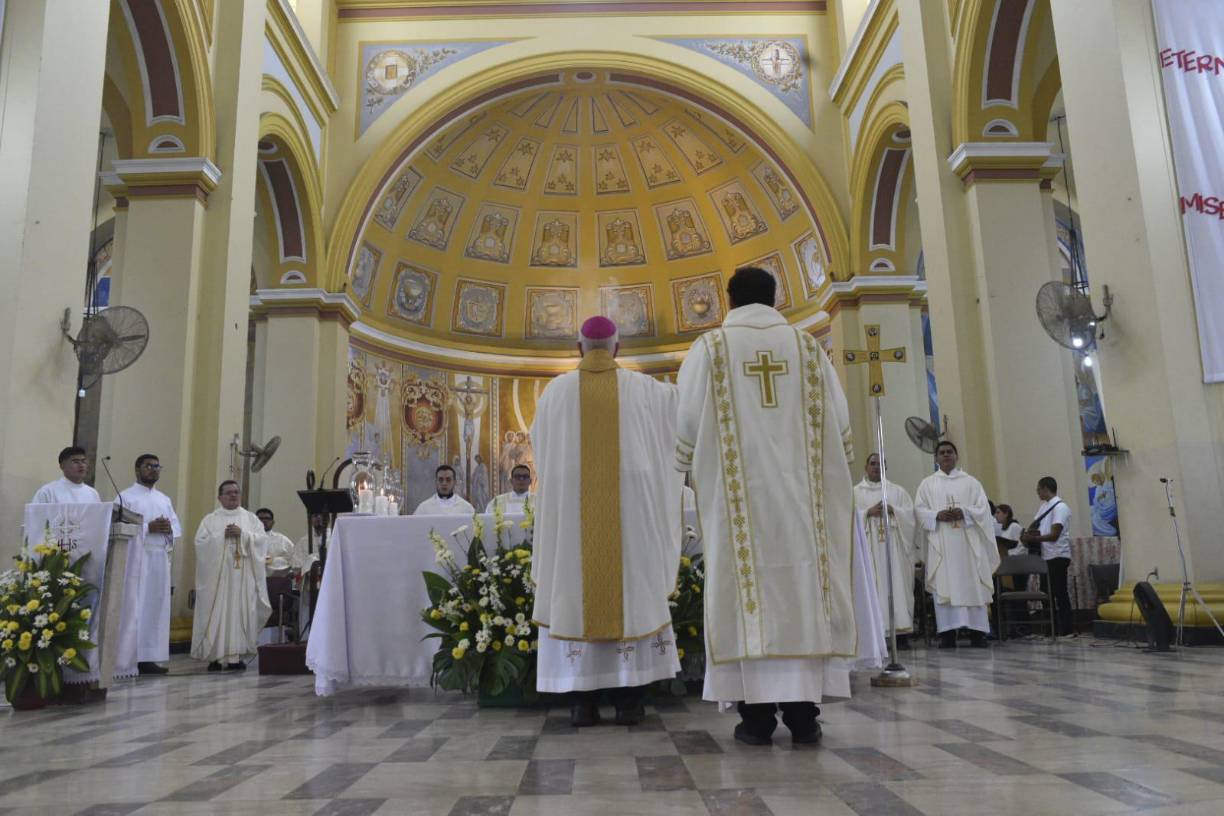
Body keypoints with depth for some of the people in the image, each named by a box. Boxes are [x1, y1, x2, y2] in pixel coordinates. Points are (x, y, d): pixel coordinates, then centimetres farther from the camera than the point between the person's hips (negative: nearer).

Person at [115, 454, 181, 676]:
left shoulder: (165, 500, 20)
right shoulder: (126, 497, 2)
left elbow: (178, 528, 16)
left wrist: (168, 528, -6)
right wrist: (148, 528, -17)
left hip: (160, 559, 6)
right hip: (136, 557, -6)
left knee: (157, 607, 4)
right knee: (135, 608, -8)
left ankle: (148, 658, 8)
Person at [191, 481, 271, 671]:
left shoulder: (250, 518, 13)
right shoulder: (210, 519, 10)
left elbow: (261, 540, 2)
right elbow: (200, 542, -2)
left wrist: (242, 534, -11)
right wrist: (222, 535, -11)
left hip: (243, 575, 1)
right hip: (217, 573, -1)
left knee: (241, 611, -3)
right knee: (217, 611, -5)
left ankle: (236, 655, 1)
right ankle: (216, 655, 0)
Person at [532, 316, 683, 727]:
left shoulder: (556, 390, 2)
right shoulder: (643, 388, 0)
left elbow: (539, 442, 19)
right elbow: (678, 398, 19)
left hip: (571, 506, 0)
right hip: (628, 505, 0)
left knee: (574, 596, 5)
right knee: (631, 593, 6)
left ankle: (582, 702, 4)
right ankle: (629, 700, 5)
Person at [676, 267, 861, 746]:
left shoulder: (709, 348, 2)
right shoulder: (807, 346, 9)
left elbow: (685, 422, 0)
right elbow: (839, 423, 8)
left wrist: (689, 471, 16)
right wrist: (828, 472, 21)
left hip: (738, 490, -2)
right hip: (801, 489, 2)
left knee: (747, 589, -1)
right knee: (803, 585, 3)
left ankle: (758, 715, -1)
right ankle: (803, 712, 3)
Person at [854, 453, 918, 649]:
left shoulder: (897, 490, 15)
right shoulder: (855, 492, 10)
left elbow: (910, 514, 6)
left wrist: (892, 510, -11)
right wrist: (868, 512, -13)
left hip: (893, 545, 1)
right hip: (868, 546, -1)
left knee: (897, 584, -3)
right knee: (872, 586, -7)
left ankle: (901, 632, -3)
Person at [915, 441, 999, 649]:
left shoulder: (970, 481, 13)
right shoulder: (927, 483, 12)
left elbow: (983, 508, 4)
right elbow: (919, 509, 4)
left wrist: (964, 512, -14)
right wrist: (937, 515, -14)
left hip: (967, 540, 0)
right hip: (940, 543, 0)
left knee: (972, 584, -2)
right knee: (944, 585, -6)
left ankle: (977, 632, 1)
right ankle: (947, 633, -6)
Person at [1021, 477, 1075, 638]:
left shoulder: (1060, 507, -11)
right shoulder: (1044, 507, 14)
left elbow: (1054, 535, -17)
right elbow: (1035, 527, 15)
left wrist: (1032, 538, -16)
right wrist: (1028, 535, -7)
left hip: (1058, 556, -8)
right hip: (1045, 556, 8)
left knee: (1060, 593, -4)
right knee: (1047, 593, 11)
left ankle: (1067, 630, 2)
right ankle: (1052, 628, 18)